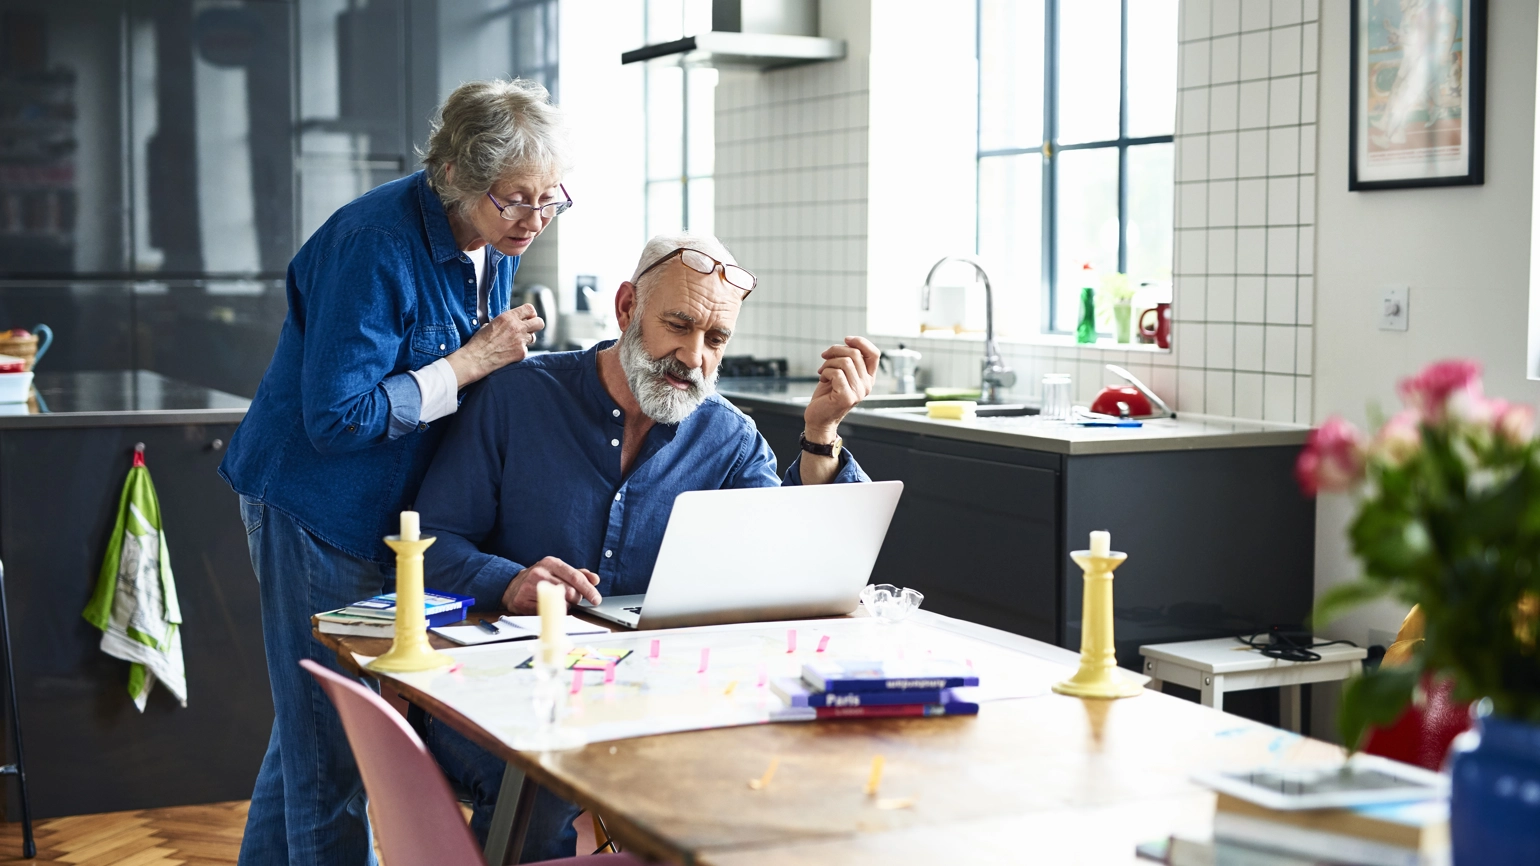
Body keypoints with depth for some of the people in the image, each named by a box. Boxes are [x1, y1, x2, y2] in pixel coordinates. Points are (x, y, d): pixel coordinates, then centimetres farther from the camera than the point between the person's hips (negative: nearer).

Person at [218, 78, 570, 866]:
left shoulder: (493, 245, 2)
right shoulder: (377, 246, -24)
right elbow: (337, 417, -26)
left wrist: (507, 355, -4)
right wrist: (470, 363, -22)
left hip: (392, 514, 8)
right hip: (317, 508, -8)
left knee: (310, 725, 19)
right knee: (331, 747, -2)